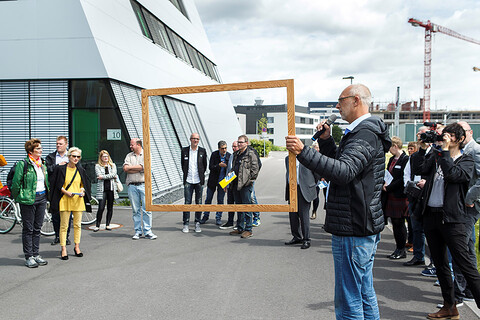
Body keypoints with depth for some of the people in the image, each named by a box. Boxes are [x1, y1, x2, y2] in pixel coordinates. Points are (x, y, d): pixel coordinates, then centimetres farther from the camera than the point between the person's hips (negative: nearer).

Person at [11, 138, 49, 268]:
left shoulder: (43, 163, 11)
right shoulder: (23, 164, -10)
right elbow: (16, 183, -8)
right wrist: (17, 198, -1)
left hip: (42, 197, 6)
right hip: (28, 199, -6)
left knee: (37, 228, 11)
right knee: (28, 229, 1)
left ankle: (36, 254, 19)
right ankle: (28, 257, 9)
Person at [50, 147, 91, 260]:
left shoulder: (81, 170, 10)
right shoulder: (61, 169, -2)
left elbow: (85, 184, 19)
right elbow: (57, 185, 0)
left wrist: (83, 190, 0)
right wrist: (66, 192, -14)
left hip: (78, 200, 4)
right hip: (65, 200, -3)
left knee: (77, 224, 8)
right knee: (64, 225, -1)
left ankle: (77, 247, 19)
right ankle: (63, 249, 5)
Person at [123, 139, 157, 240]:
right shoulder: (129, 156, 15)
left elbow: (143, 166, -11)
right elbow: (125, 168, -1)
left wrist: (130, 167, -1)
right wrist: (139, 169, -8)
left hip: (144, 185, -3)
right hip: (132, 185, 3)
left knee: (146, 209, -4)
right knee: (136, 210, 5)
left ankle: (147, 231, 2)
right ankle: (137, 231, 12)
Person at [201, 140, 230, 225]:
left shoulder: (229, 156, -7)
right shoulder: (214, 154, -9)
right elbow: (210, 167, -12)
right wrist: (219, 165, -29)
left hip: (222, 182, 0)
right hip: (212, 181, 0)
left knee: (220, 200, 4)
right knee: (208, 199, 10)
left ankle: (218, 218, 16)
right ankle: (205, 216, 25)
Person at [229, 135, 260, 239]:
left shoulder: (251, 154, -7)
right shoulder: (236, 154, 17)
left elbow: (255, 169, -11)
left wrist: (249, 180, -13)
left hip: (246, 184, -8)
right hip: (236, 184, 8)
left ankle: (248, 229, 2)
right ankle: (240, 228, 22)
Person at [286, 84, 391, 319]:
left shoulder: (364, 135, -16)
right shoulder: (366, 132, 18)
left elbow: (343, 171, -32)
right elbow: (339, 163, 23)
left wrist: (303, 152, -36)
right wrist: (326, 140, 10)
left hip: (353, 231, -11)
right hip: (366, 228, 11)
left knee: (348, 301, -3)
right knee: (365, 293, 20)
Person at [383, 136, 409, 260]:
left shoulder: (405, 159, -12)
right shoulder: (392, 159, 15)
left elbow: (403, 179, -17)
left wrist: (389, 188, -15)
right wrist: (385, 184, 0)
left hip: (400, 196, -8)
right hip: (391, 196, 8)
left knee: (399, 224, -1)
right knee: (395, 223, 12)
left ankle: (402, 250, 11)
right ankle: (398, 249, 21)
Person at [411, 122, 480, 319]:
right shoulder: (436, 155, 12)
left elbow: (453, 175, -20)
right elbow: (418, 170, 1)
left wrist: (445, 151, -15)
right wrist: (423, 148, -3)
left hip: (451, 217, -6)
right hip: (431, 214, 6)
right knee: (440, 264, 13)